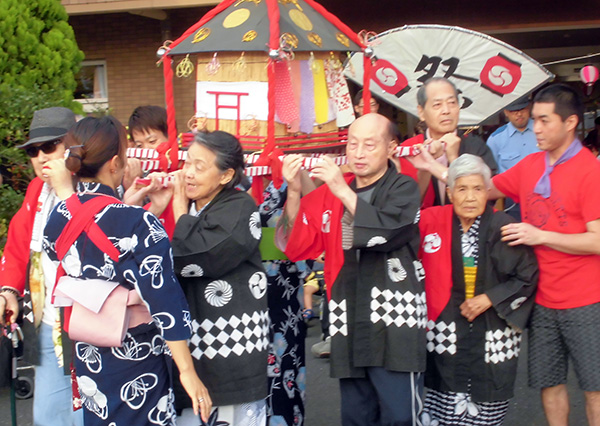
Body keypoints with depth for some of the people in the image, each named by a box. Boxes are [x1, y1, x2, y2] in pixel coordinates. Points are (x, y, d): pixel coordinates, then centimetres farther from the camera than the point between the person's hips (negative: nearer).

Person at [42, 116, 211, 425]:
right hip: (135, 362, -5)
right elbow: (164, 301, -23)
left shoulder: (58, 217, -4)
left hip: (86, 357, 6)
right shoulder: (139, 224, -22)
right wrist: (187, 371, -18)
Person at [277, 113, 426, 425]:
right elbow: (297, 247, 5)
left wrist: (344, 192, -22)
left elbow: (389, 233, -19)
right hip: (349, 328, 5)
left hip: (394, 325, -4)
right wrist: (294, 192, -7)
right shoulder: (330, 192, 12)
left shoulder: (403, 188, 0)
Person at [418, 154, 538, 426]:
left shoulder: (503, 228, -6)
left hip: (491, 336, -1)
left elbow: (528, 276, 0)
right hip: (448, 333, 1)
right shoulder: (432, 221, -1)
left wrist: (490, 299, -8)